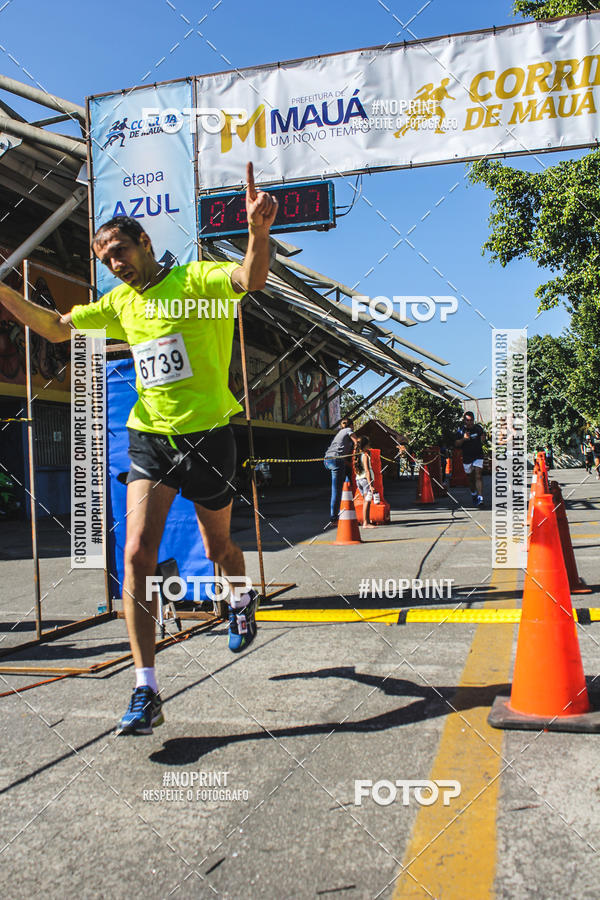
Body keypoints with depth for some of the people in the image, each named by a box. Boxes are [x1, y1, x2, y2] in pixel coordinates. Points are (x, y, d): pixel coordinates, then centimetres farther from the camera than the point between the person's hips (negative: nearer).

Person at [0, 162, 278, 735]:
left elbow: (251, 278, -26)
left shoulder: (195, 279, -7)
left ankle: (241, 598, 52)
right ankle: (146, 693, -6)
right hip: (148, 438, 4)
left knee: (217, 546, 14)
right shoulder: (120, 303, 11)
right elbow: (56, 327, 16)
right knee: (136, 554, -11)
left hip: (206, 436, -4)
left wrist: (258, 231, -47)